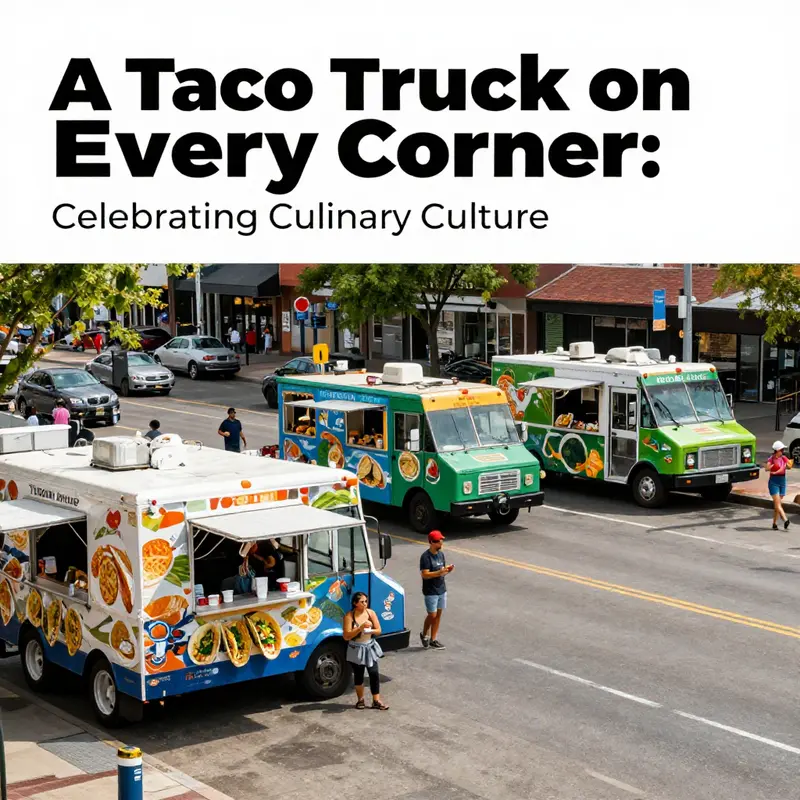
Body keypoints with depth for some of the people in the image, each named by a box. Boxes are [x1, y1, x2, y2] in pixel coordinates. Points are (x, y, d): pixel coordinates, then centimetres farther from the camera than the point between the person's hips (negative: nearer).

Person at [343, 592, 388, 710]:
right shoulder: (349, 616, -16)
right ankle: (360, 700, 27)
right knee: (358, 675, 11)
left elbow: (378, 630, -2)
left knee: (374, 673, -3)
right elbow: (346, 636, -20)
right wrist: (361, 627, -27)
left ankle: (376, 701, 6)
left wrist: (369, 630, -23)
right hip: (357, 650, -2)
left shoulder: (371, 613, -5)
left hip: (370, 648, 2)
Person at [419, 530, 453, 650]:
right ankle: (424, 635, 20)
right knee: (432, 615, -4)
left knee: (438, 614, 9)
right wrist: (439, 572, -29)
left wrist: (447, 570, -7)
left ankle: (433, 639, 17)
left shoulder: (441, 554, 8)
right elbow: (425, 574, -21)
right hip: (430, 591, -7)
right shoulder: (425, 557, -16)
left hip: (441, 589, 7)